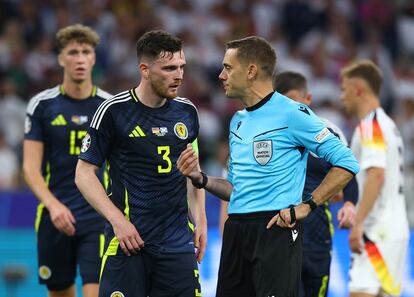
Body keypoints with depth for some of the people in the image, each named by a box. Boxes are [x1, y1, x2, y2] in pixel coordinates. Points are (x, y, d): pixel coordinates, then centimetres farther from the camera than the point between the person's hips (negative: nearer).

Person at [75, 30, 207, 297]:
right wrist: (117, 220, -13)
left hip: (179, 242, 4)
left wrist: (200, 221, 9)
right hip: (129, 237, -4)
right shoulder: (114, 111, -6)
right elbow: (84, 173, -3)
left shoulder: (187, 111, 9)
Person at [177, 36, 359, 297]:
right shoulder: (238, 121, 18)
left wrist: (307, 206, -14)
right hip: (236, 233, 8)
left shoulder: (292, 114, -7)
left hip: (275, 229, -8)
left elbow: (346, 163, -10)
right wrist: (200, 179, 7)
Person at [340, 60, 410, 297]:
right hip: (394, 231, 10)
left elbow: (376, 175, -23)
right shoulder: (387, 124, 19)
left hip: (377, 233, -10)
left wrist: (359, 223, -26)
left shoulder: (371, 126, -10)